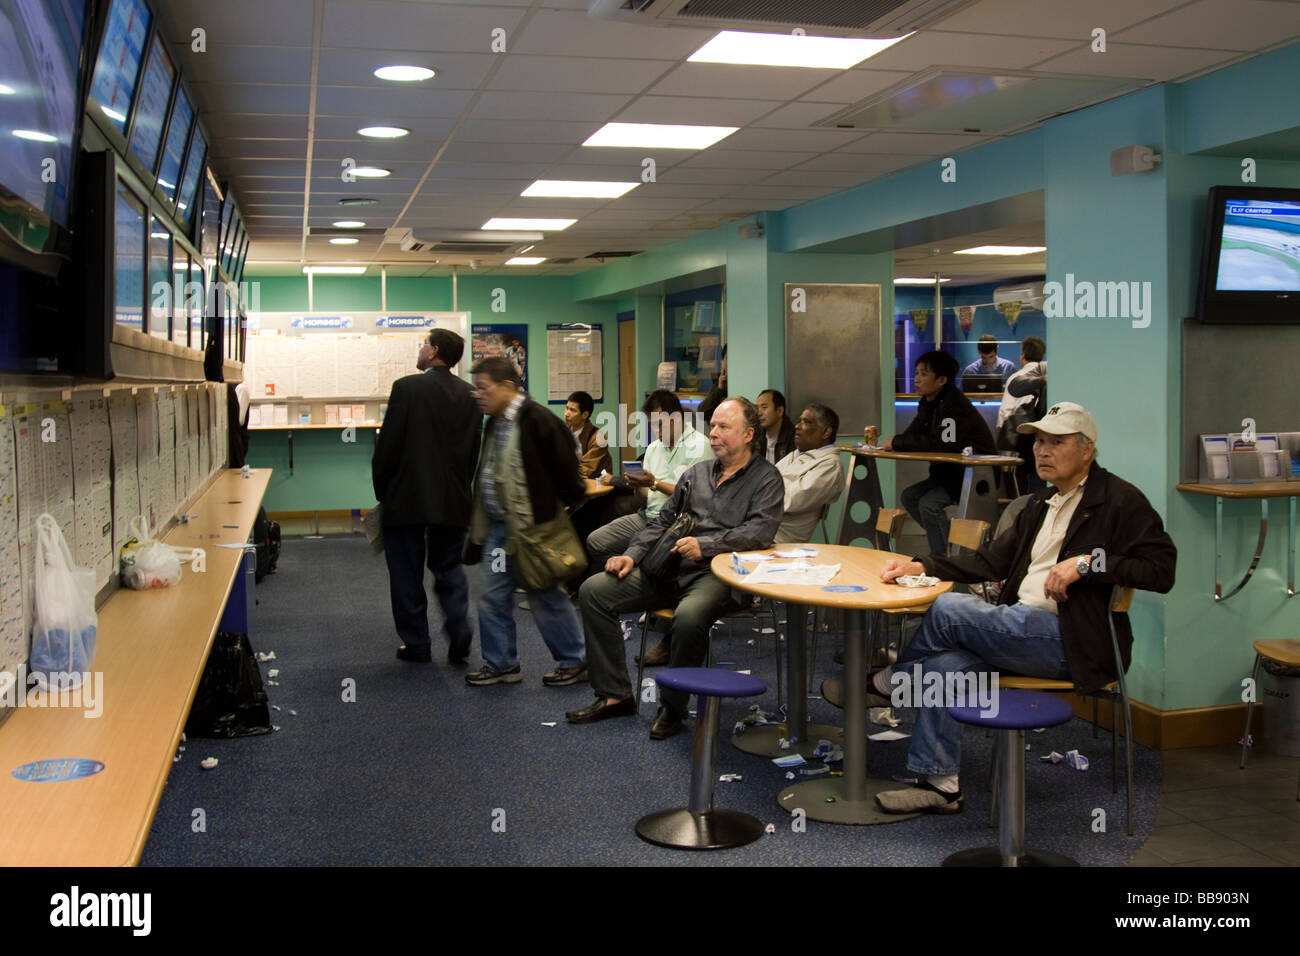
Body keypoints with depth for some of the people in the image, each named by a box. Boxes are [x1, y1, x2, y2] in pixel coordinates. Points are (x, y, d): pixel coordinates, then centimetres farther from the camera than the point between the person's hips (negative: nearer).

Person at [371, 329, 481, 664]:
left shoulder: (407, 387, -11)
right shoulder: (469, 395, 4)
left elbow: (388, 444, -10)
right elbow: (475, 450, 7)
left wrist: (381, 490, 2)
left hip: (407, 498, -4)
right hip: (453, 499, 4)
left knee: (407, 573, 7)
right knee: (448, 566, 16)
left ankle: (416, 643, 12)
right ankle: (459, 629, -2)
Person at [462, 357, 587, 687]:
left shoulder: (537, 419, -16)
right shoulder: (495, 423, 12)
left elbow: (564, 467, -16)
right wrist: (479, 524, 18)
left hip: (532, 526, -9)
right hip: (497, 526, 9)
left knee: (546, 596, 1)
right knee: (494, 597, 10)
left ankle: (574, 661, 15)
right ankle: (501, 664, 21)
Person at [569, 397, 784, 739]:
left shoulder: (766, 478, 1)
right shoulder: (697, 473, 21)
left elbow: (761, 530, -15)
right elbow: (663, 521, 22)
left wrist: (705, 545, -24)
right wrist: (632, 555, 7)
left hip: (717, 574, -7)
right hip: (670, 569, 7)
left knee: (689, 616, -40)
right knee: (594, 590, -8)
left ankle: (673, 706, -14)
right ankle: (614, 694, -3)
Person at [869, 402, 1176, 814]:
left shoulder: (1121, 500, -2)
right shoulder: (1041, 503, 22)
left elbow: (1162, 568, -11)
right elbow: (992, 560, 22)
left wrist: (1089, 562, -21)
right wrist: (921, 566, 9)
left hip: (1066, 641, -8)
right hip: (1020, 630, 8)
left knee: (948, 607, -21)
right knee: (943, 664, -17)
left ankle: (890, 681, 5)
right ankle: (939, 784, -8)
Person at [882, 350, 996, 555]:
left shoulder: (954, 405, -22)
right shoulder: (927, 404, 8)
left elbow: (942, 444, -31)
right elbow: (913, 436, 8)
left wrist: (897, 443, -25)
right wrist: (896, 442, -15)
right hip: (949, 471, 10)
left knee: (929, 504, -23)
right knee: (909, 496, 1)